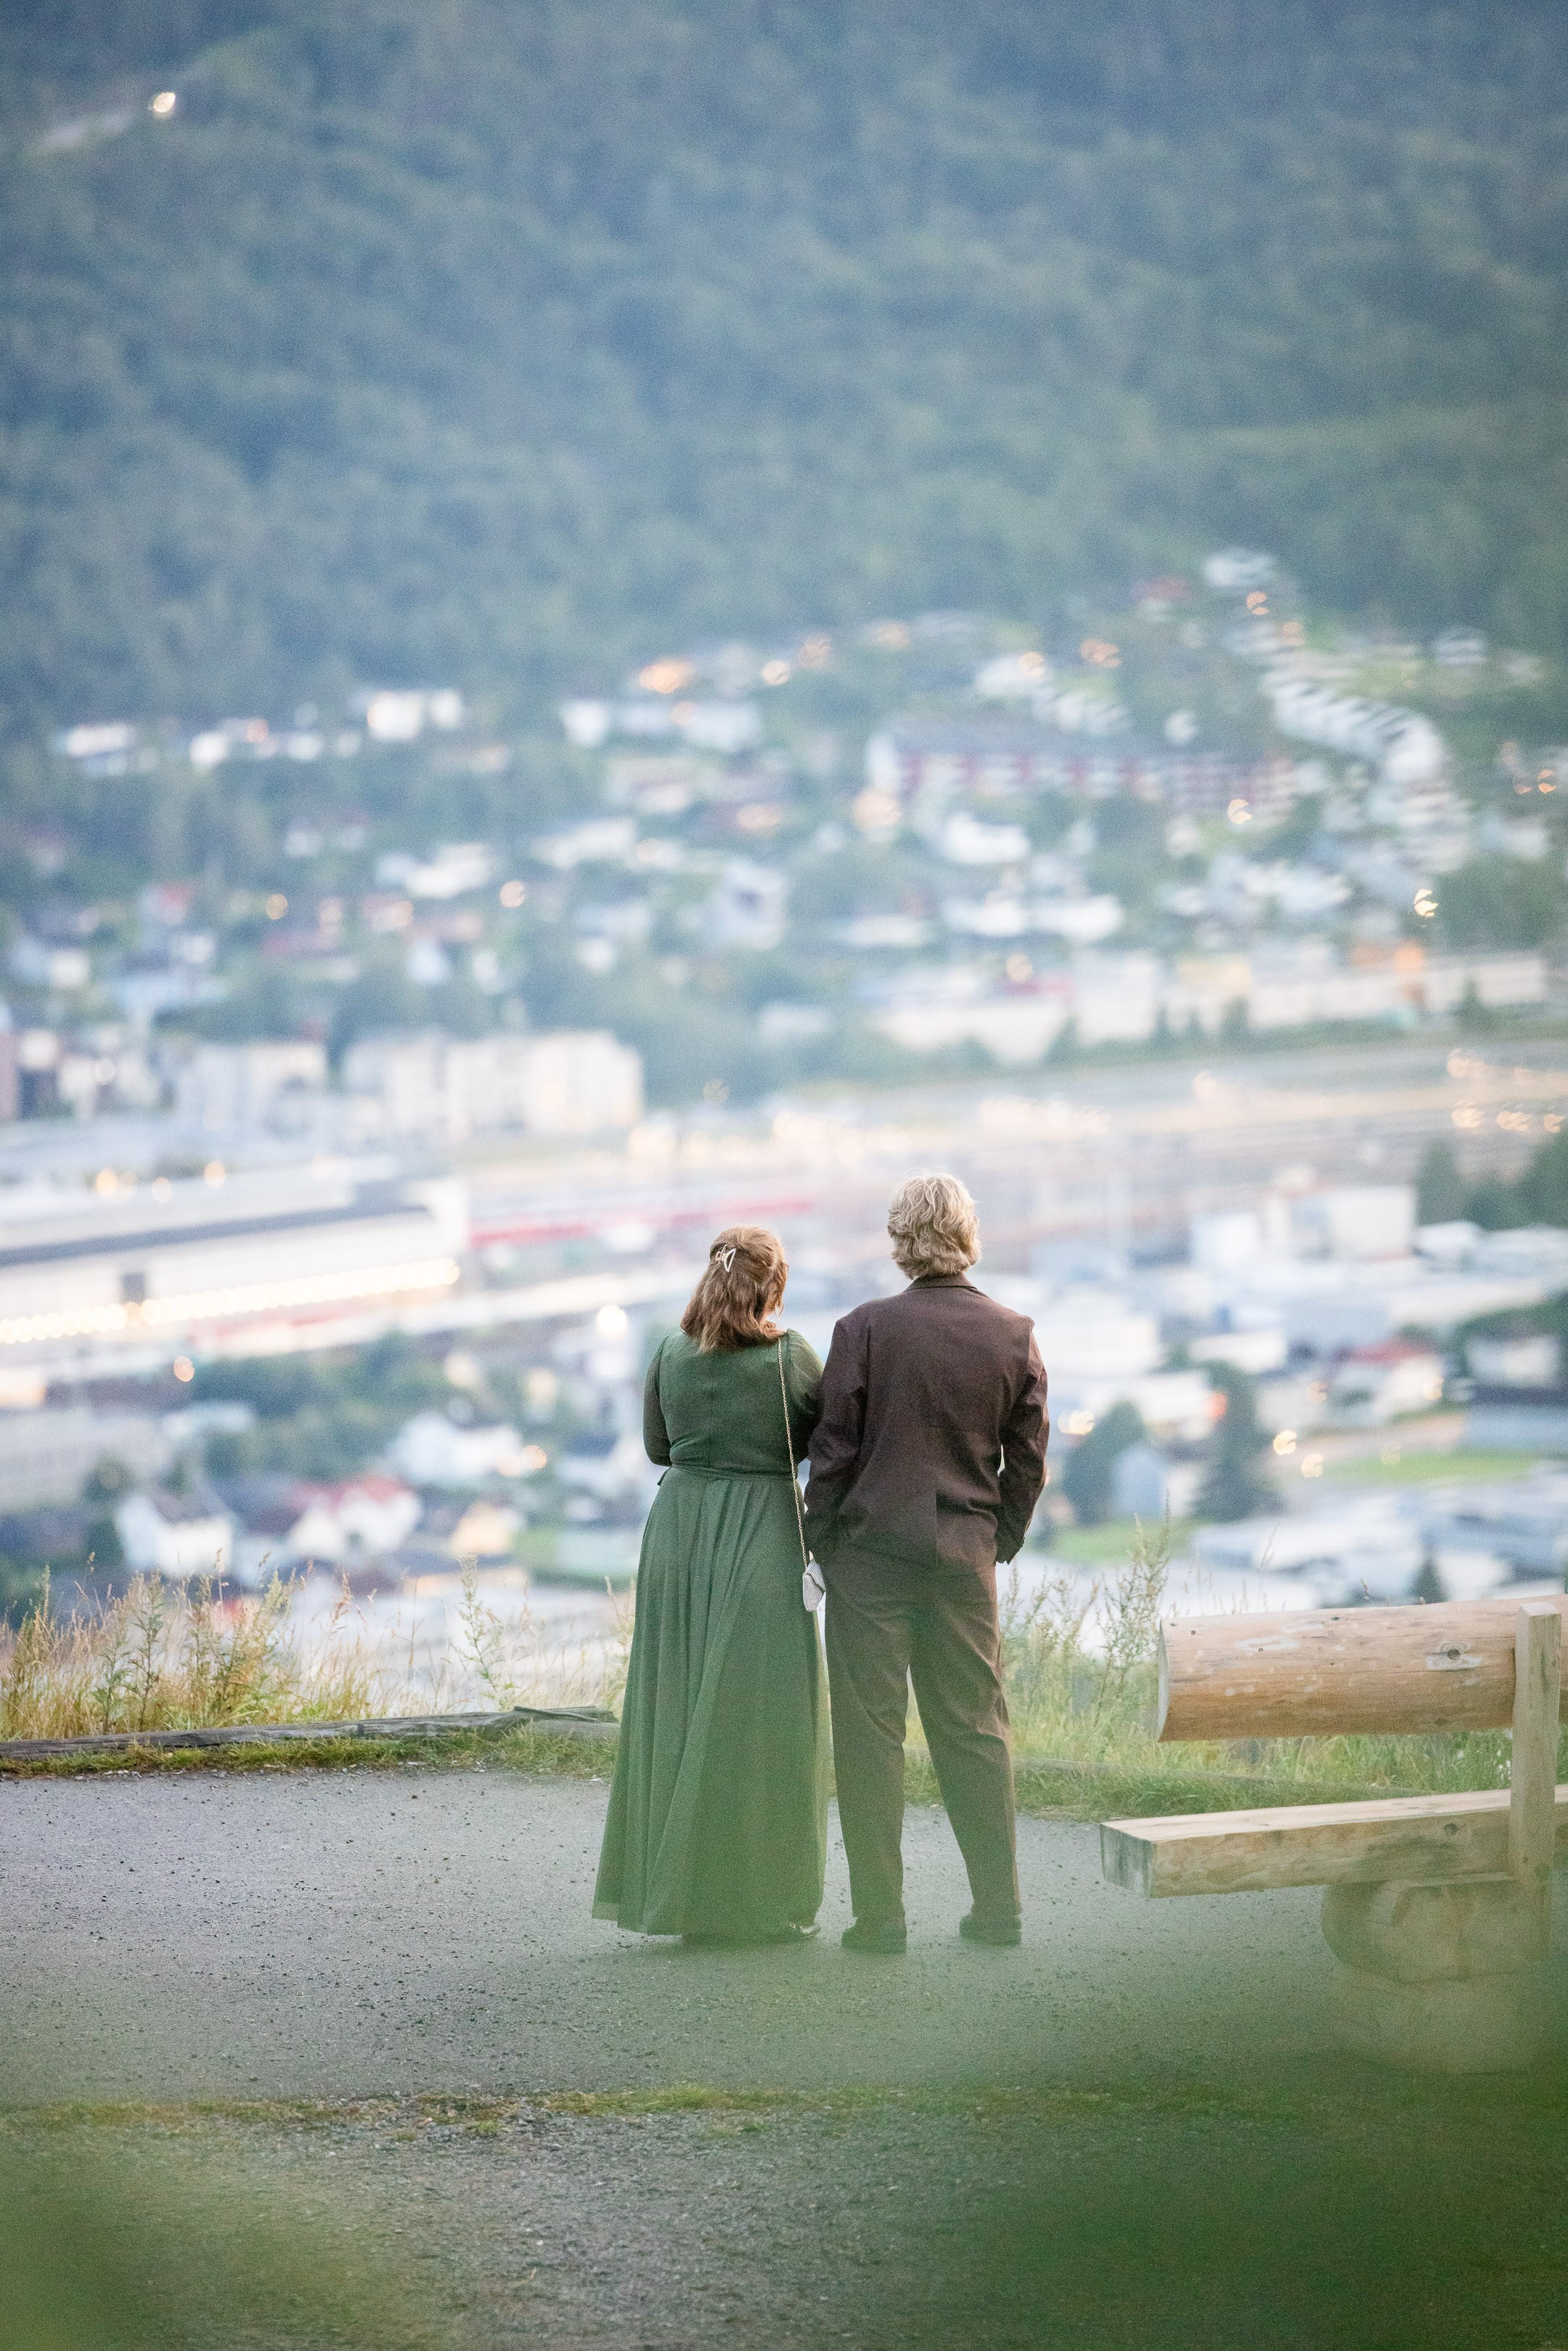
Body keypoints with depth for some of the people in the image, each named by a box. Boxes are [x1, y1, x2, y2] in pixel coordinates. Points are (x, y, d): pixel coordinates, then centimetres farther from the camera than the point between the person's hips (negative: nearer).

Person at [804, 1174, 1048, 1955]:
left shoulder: (865, 1328, -8)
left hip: (872, 1546, -3)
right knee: (975, 1728, 11)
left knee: (870, 1734, 1)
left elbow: (833, 1450, -6)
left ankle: (879, 1915, 2)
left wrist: (821, 1542, 4)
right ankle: (997, 1908, 14)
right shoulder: (1014, 1335, 1)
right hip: (966, 1554, 3)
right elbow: (1028, 1460, 5)